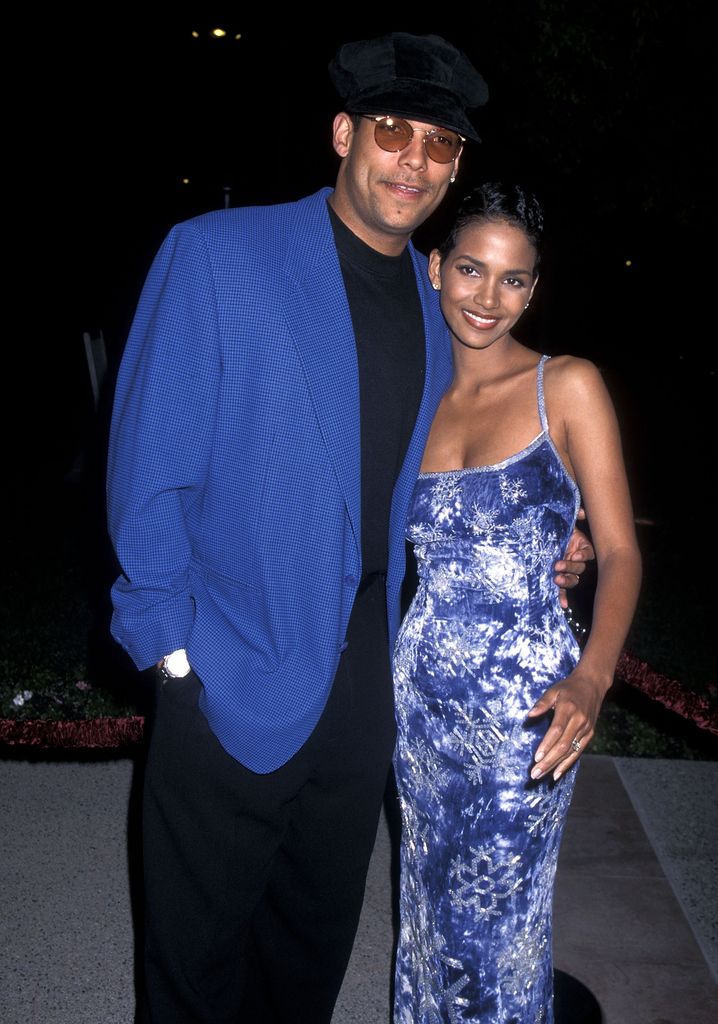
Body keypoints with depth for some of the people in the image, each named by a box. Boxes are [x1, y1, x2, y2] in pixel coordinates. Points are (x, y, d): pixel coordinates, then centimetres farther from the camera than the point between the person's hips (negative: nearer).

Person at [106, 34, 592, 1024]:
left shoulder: (437, 307, 6)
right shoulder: (214, 254, -11)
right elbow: (148, 466, -11)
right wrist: (172, 646, -13)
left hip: (368, 674, 5)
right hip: (231, 680, -4)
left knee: (316, 939, 23)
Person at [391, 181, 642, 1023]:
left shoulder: (567, 386, -5)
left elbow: (618, 551, -8)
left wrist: (591, 679, -23)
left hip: (523, 703, -4)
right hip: (422, 695, 4)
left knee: (497, 919, 9)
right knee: (431, 897, 19)